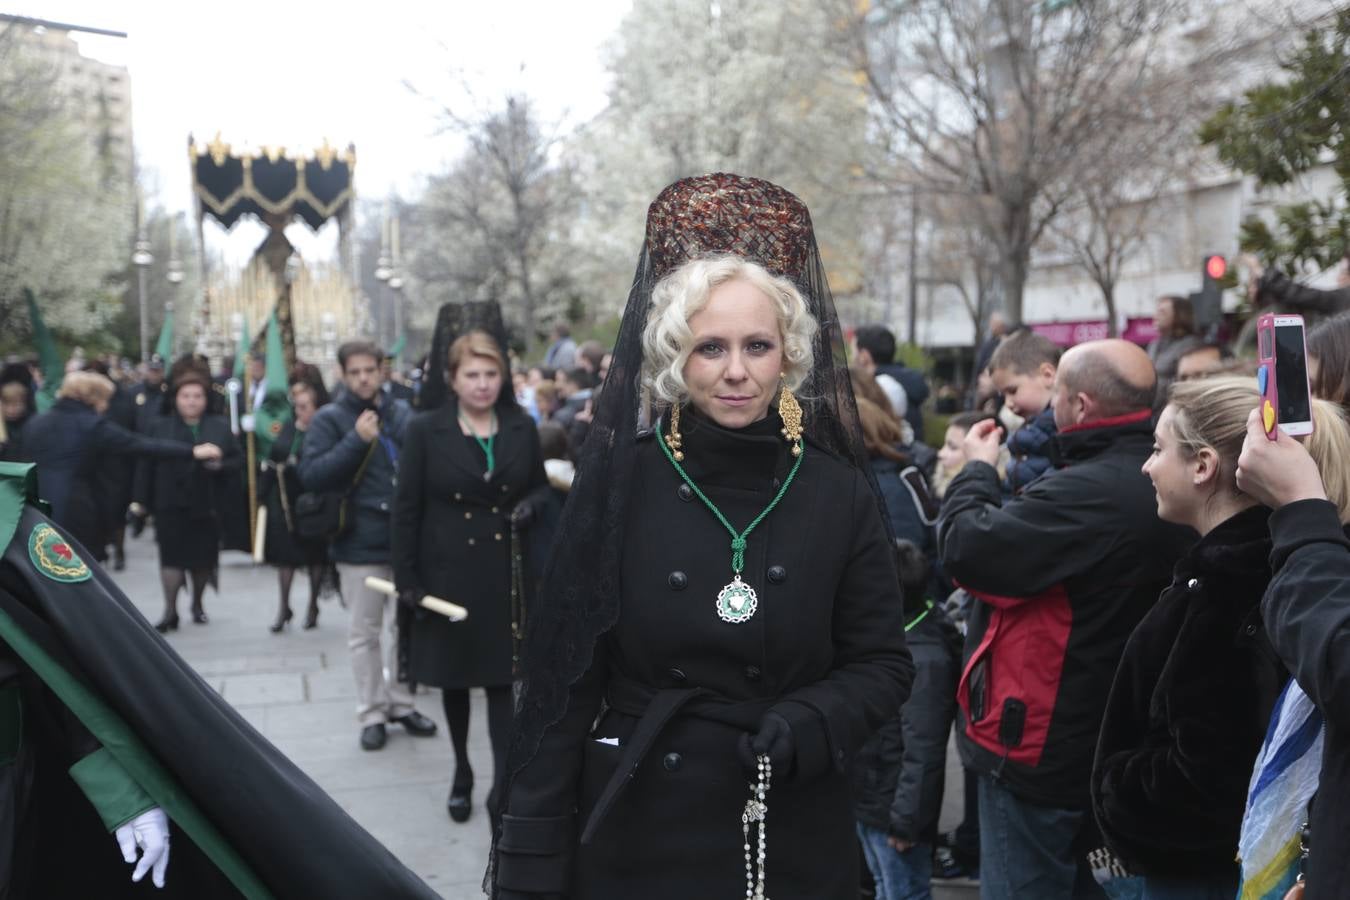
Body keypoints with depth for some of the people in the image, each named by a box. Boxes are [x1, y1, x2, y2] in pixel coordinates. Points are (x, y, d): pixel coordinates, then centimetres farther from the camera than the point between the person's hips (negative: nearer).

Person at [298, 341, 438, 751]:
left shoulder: (401, 412, 6)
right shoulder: (330, 419, -4)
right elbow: (310, 474, -15)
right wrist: (356, 440, -22)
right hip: (359, 543, -3)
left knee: (407, 625, 13)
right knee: (365, 633, 7)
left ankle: (401, 702, 27)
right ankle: (372, 713, 17)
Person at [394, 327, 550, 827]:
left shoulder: (522, 429, 3)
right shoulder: (426, 431, -4)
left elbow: (542, 487, 14)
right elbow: (407, 509, -4)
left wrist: (531, 505, -11)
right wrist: (406, 578, -8)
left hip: (505, 572, 1)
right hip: (448, 571, 0)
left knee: (502, 678, -3)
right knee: (454, 677, 13)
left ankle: (502, 784, -2)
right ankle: (462, 771, 31)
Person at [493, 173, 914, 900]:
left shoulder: (839, 493, -3)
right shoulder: (619, 481, -6)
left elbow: (883, 663, 3)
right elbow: (564, 680, -5)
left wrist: (813, 723, -18)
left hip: (796, 841, 1)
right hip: (637, 832, -1)